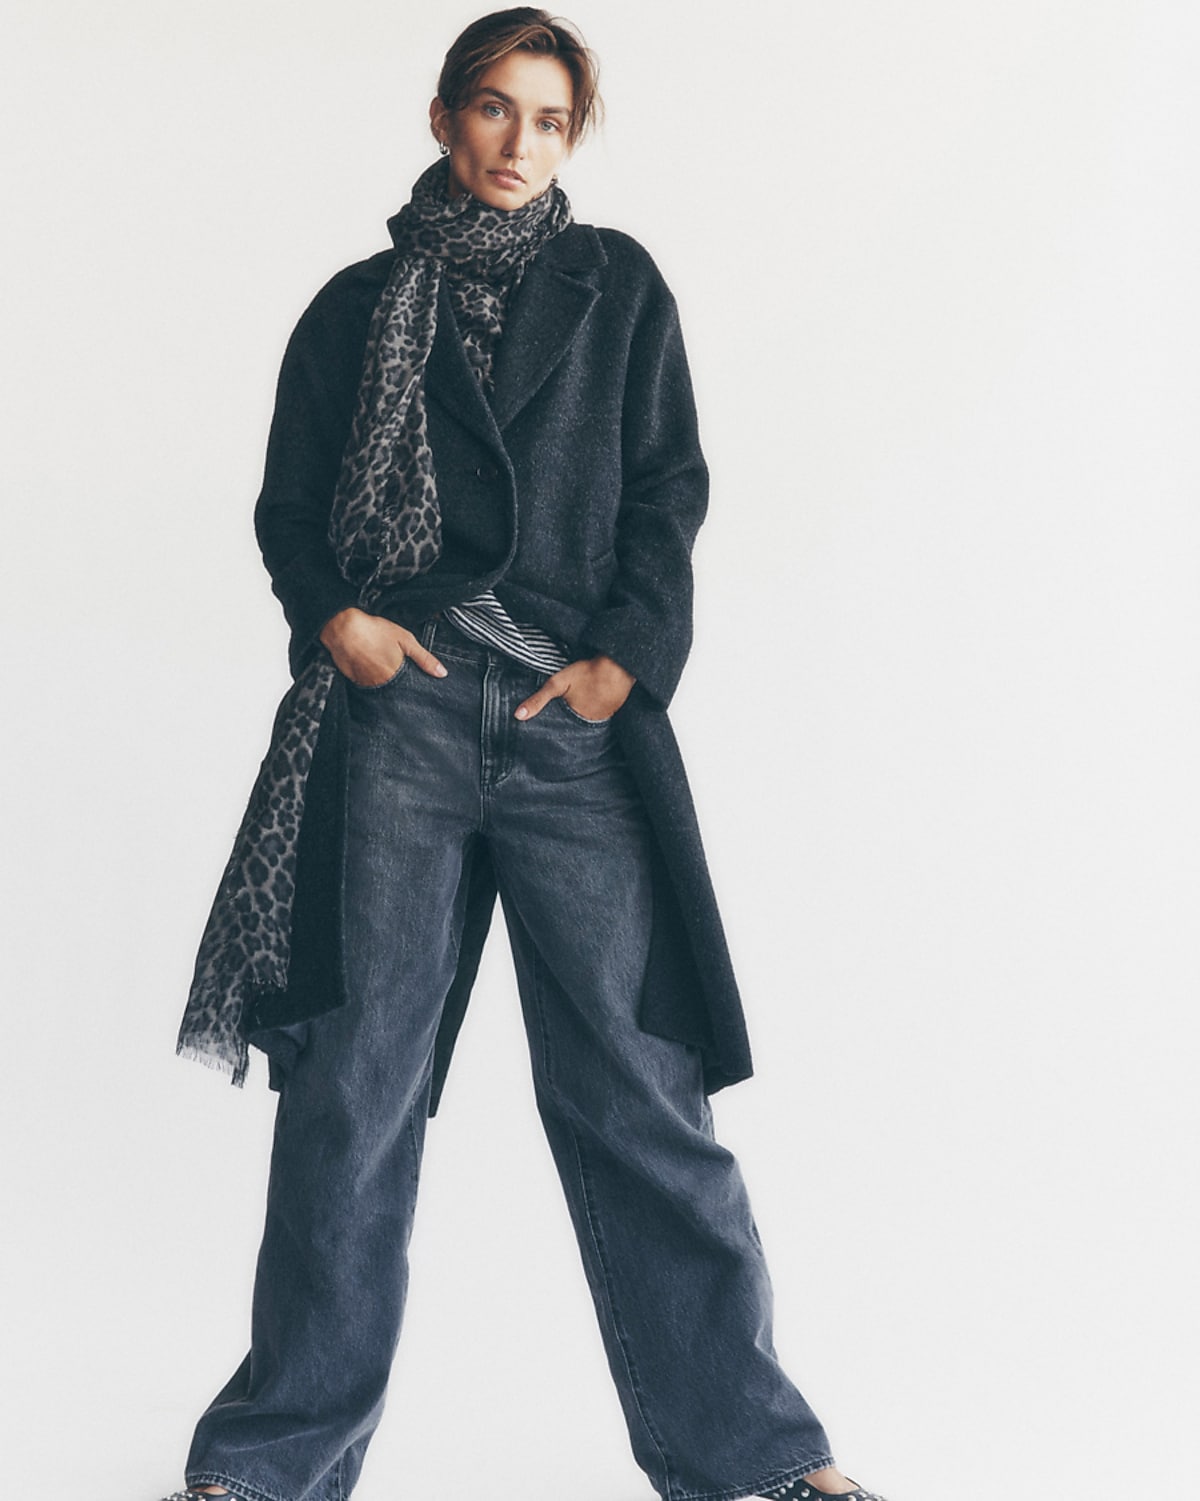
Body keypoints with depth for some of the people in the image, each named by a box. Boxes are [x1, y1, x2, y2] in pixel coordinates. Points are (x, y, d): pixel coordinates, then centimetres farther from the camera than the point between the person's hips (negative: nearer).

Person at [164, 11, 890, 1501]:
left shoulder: (616, 287, 15)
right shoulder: (359, 306, 15)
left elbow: (669, 489, 9)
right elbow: (288, 502, 15)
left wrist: (628, 653, -4)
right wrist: (334, 615, -4)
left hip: (577, 716, 0)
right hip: (400, 708, 0)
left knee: (633, 1080, -3)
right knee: (357, 1080, 0)